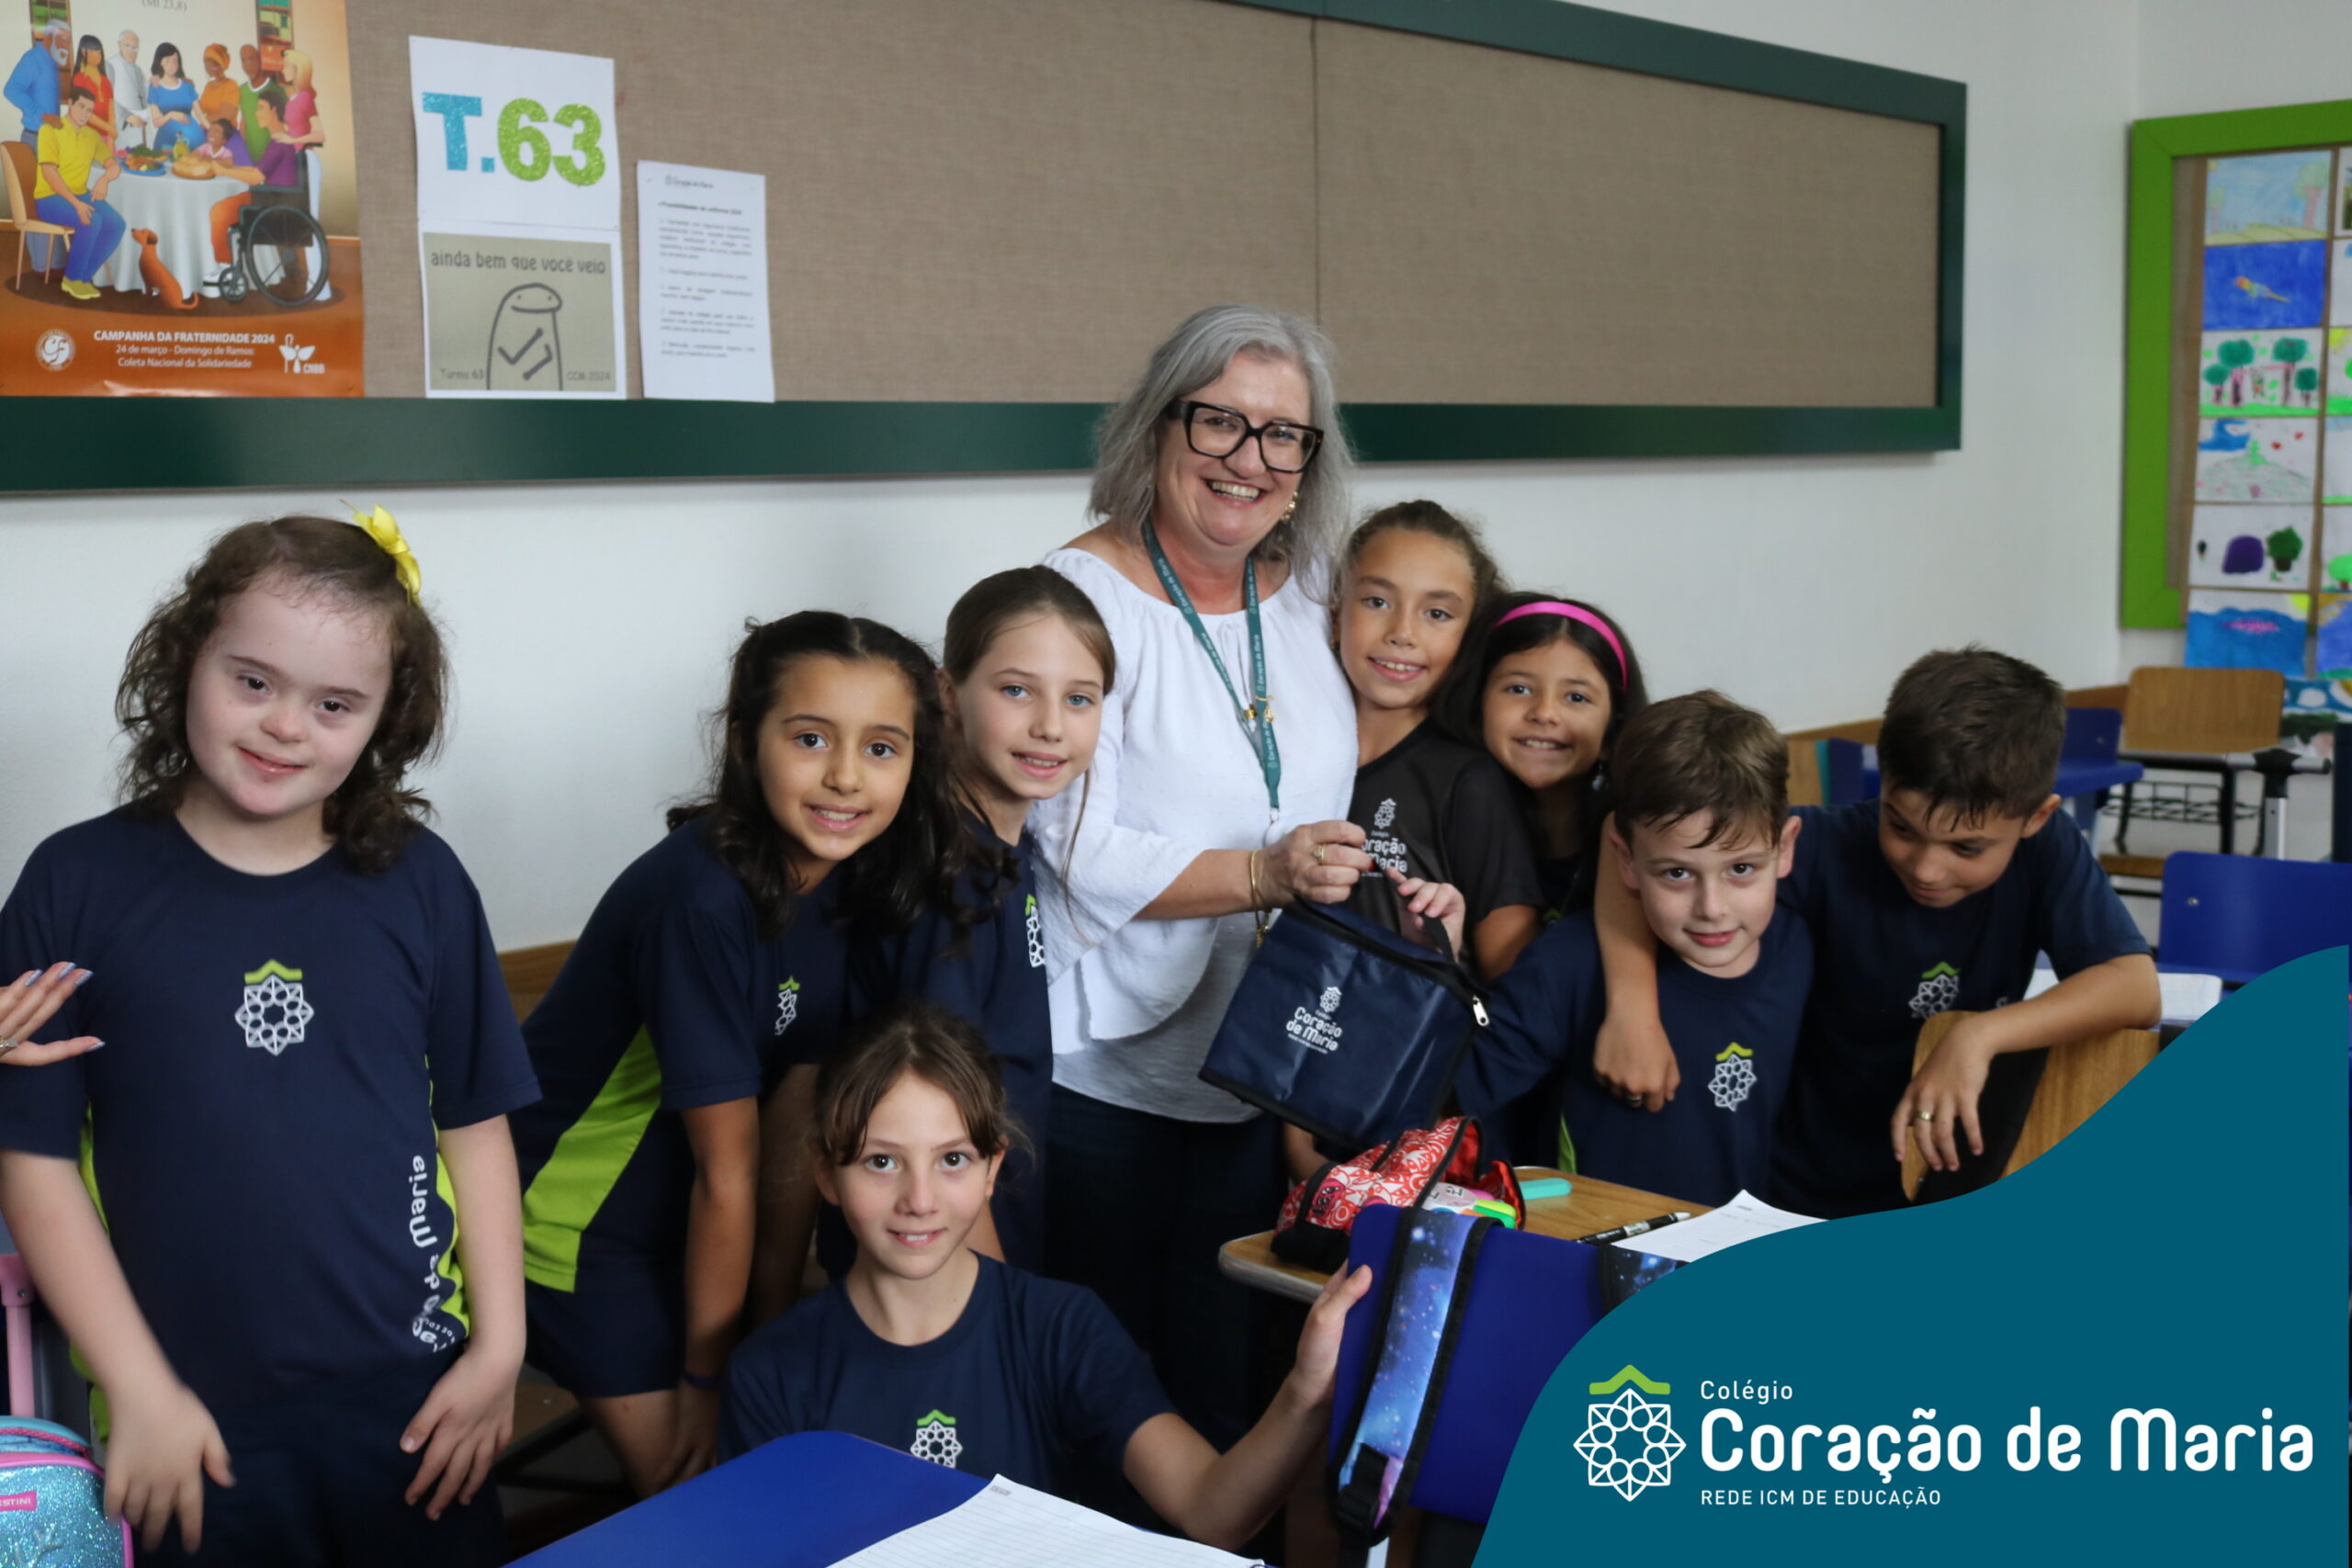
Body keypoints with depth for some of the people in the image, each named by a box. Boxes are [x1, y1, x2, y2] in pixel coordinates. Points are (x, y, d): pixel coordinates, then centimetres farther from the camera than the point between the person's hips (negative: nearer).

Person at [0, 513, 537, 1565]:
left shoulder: (420, 882, 0)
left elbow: (474, 1123, 5)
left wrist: (500, 1343, 1)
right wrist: (142, 1392, -7)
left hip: (409, 1400, 2)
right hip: (193, 1420, -1)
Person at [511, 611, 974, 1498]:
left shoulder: (840, 879, -8)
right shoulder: (703, 899, -31)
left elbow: (798, 1124, -5)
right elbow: (729, 1171, -23)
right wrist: (708, 1377, -15)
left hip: (681, 1215, 7)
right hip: (575, 1219, -7)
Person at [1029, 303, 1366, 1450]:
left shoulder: (1300, 599, 7)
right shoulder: (1082, 597, -12)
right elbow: (1082, 854, -19)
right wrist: (1265, 874, -29)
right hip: (1107, 1067, -6)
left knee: (1227, 1375, 14)